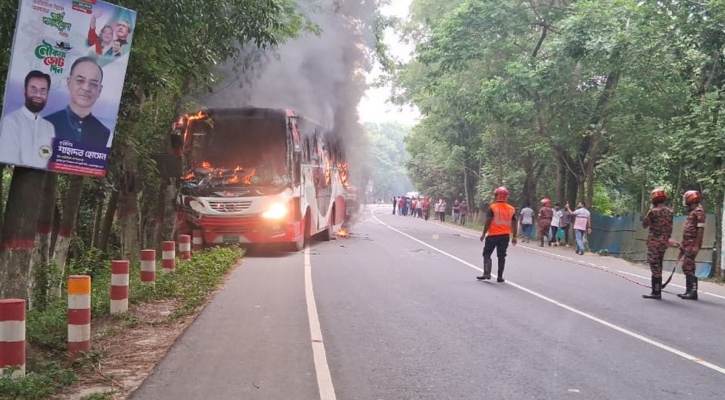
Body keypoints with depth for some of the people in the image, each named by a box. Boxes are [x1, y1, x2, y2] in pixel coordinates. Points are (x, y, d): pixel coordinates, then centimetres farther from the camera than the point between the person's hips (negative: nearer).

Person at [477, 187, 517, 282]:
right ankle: (500, 277, 11)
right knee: (501, 256, 10)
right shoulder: (511, 209, 4)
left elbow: (488, 222, -11)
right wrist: (514, 237, 14)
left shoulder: (492, 207, -9)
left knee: (487, 254, 6)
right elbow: (514, 224, 7)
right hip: (505, 235, 4)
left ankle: (487, 273, -7)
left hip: (493, 235, -4)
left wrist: (483, 234, -4)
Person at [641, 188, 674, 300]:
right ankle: (658, 291, 17)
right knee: (658, 266, 14)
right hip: (664, 242, 7)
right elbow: (670, 229, 13)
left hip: (654, 242, -7)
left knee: (655, 266, -6)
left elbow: (644, 225, -1)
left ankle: (656, 292, -7)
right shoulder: (669, 212, 8)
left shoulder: (653, 212, -13)